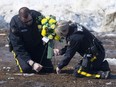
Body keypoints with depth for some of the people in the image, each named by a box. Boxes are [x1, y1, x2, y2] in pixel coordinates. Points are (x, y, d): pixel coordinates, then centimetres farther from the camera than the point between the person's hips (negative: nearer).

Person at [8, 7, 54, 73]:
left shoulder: (38, 16, -22)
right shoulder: (14, 24, -28)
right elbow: (18, 48, -27)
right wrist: (32, 64, -35)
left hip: (38, 46, 3)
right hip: (23, 49, -3)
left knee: (49, 69, -5)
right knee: (26, 69, -27)